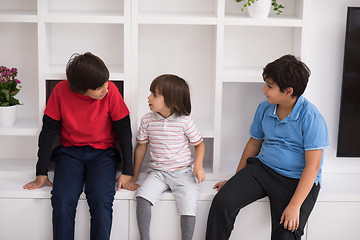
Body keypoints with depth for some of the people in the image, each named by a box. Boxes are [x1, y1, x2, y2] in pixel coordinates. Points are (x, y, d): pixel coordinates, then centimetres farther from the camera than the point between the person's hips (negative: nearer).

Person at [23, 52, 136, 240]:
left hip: (102, 153, -1)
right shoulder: (61, 91, -11)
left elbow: (124, 131, -5)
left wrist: (127, 173, -8)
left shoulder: (110, 90, -13)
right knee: (62, 199, -25)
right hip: (69, 152, 1)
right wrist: (41, 174, -2)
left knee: (101, 200, -27)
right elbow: (48, 131, -2)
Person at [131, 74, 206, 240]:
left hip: (182, 173, -2)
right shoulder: (147, 120, 1)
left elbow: (199, 144, 6)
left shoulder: (184, 121, -7)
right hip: (157, 173, 2)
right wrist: (134, 175, 15)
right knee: (142, 196, -24)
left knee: (188, 203, -25)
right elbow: (141, 146, 12)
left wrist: (198, 165, -12)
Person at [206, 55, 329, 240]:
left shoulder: (311, 117, -16)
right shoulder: (264, 108, 3)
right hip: (262, 168, 5)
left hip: (297, 180, -5)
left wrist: (294, 206, -23)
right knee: (222, 202, -16)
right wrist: (237, 180, 18)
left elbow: (312, 166, -18)